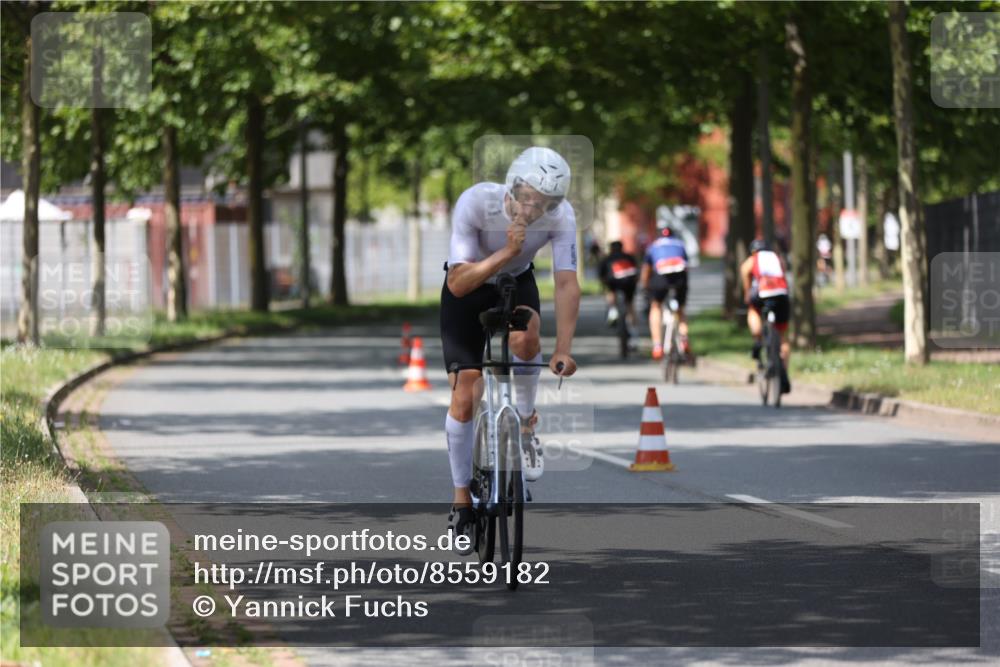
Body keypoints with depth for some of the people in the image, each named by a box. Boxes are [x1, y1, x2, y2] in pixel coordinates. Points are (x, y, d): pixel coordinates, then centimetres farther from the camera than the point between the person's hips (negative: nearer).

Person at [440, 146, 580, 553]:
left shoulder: (561, 215, -27)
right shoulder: (474, 203, -34)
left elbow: (566, 283, -26)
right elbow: (458, 283, -34)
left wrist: (563, 349, -36)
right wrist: (507, 252, -46)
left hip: (516, 284, 1)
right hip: (467, 291, -1)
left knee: (524, 340, -35)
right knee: (464, 398, -6)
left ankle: (525, 427, -6)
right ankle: (462, 503, 10)